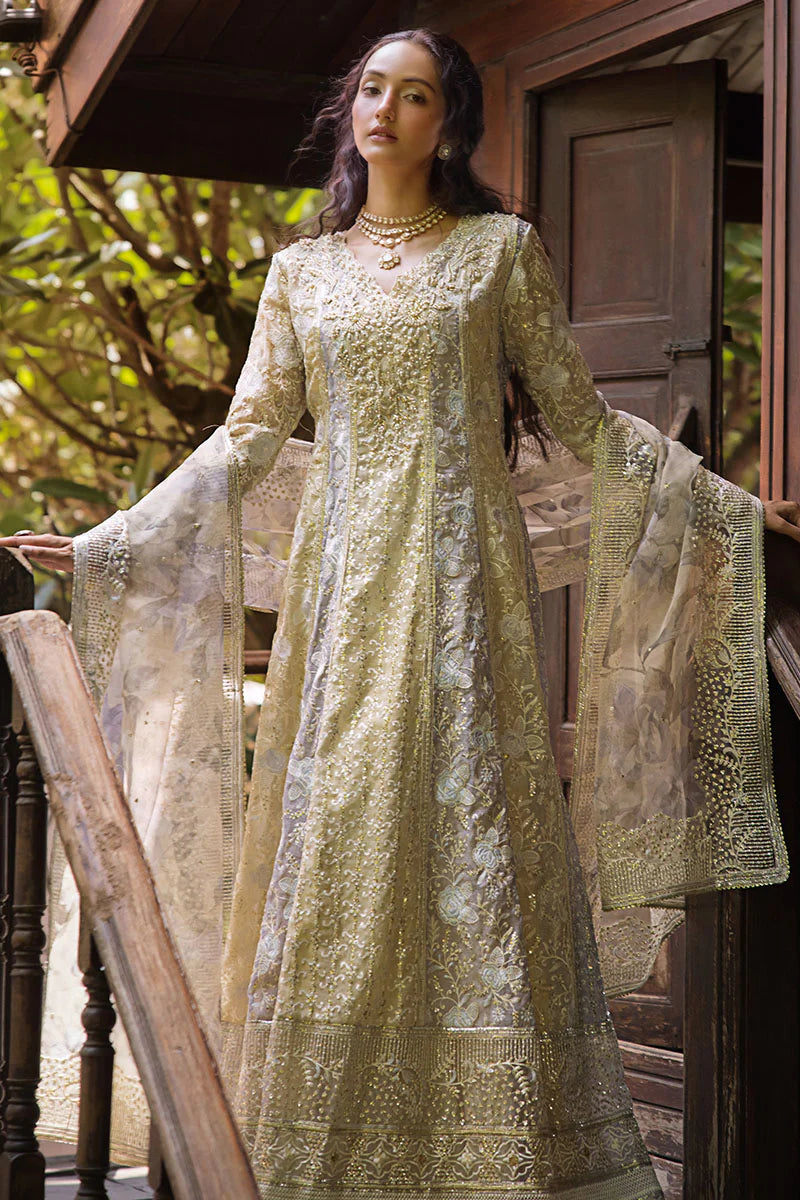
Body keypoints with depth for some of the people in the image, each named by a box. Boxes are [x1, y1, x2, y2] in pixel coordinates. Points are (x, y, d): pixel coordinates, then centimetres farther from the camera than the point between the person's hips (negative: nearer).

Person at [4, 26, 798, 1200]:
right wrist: (105, 543, 6)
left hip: (461, 571, -2)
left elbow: (581, 418, 9)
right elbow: (245, 442, 11)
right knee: (335, 840, -2)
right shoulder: (302, 272, 14)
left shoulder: (501, 248, 8)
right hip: (343, 576, 2)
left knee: (468, 832, -7)